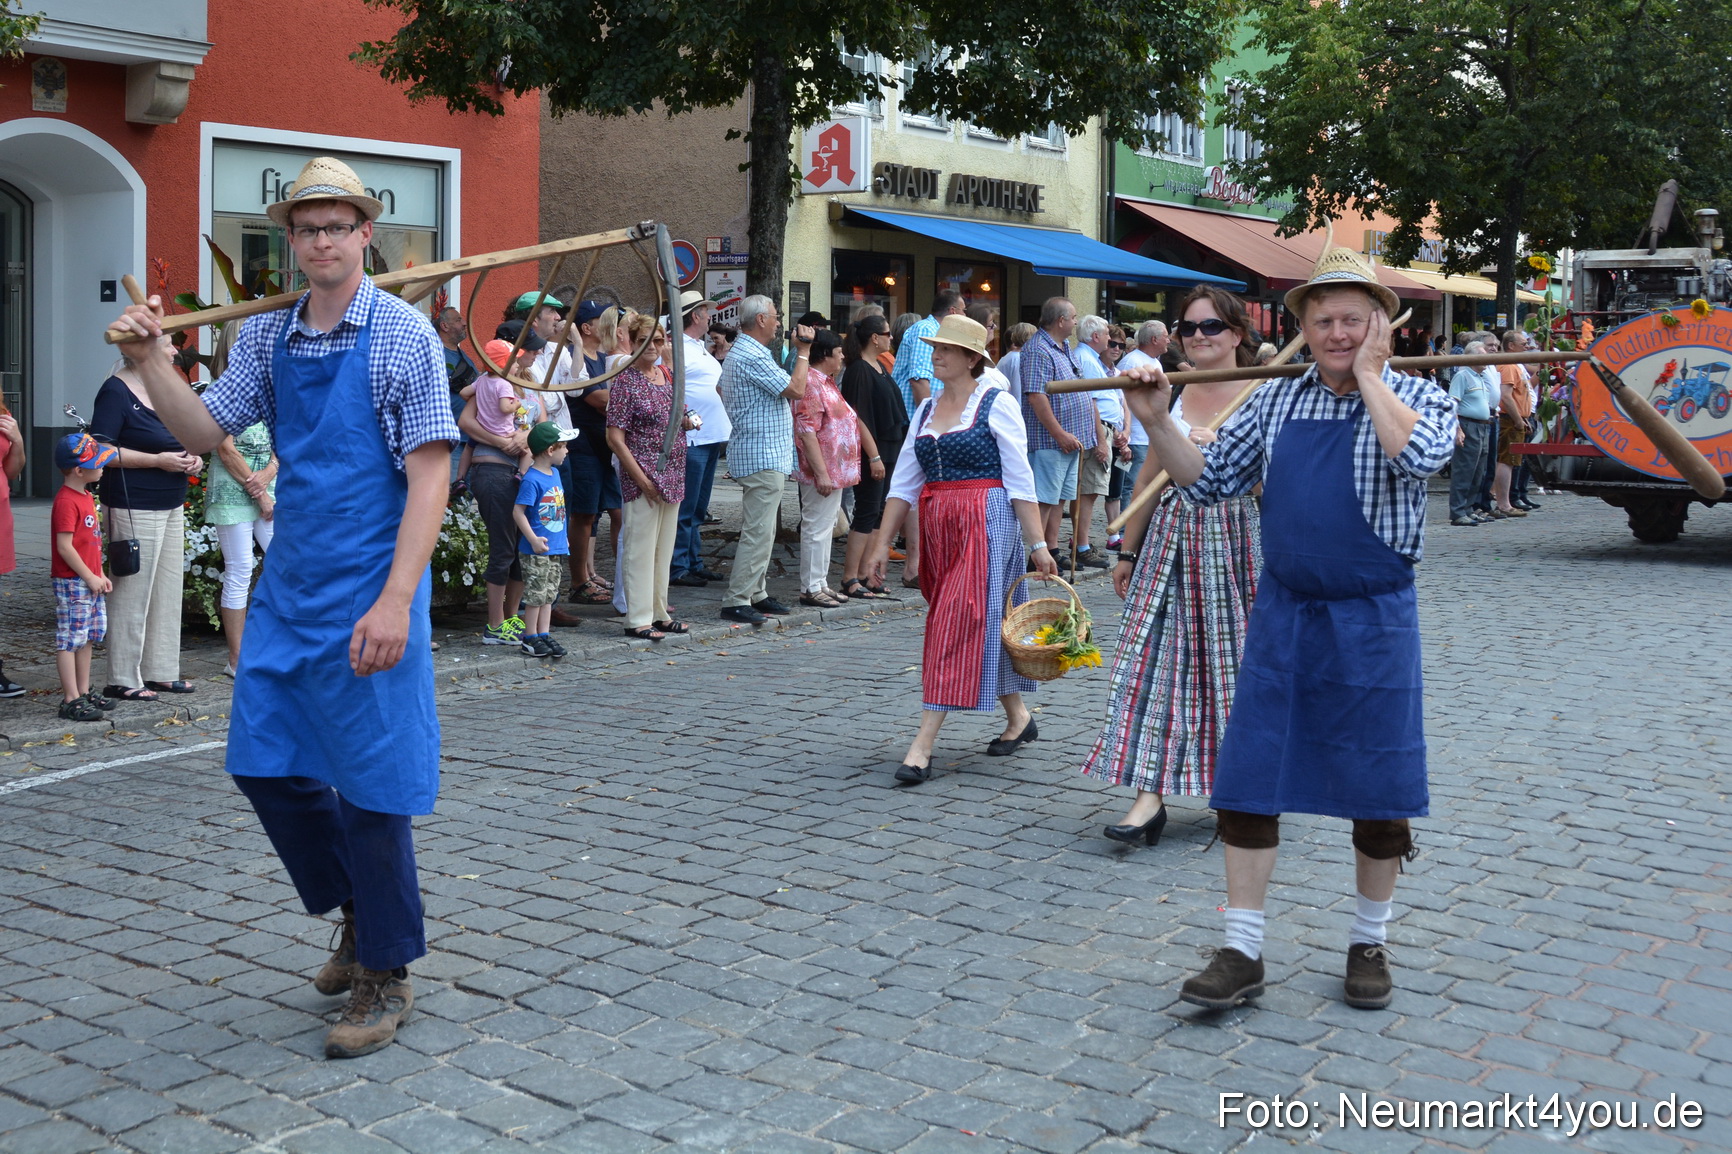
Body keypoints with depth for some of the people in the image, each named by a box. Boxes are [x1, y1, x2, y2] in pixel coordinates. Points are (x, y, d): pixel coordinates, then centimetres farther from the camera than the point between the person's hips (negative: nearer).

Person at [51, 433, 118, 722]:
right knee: (70, 639, -5)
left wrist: (100, 574, 14)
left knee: (86, 638, 15)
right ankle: (71, 701, -2)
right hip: (71, 582, -10)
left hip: (89, 581, 10)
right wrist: (90, 577, -16)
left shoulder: (86, 497, 13)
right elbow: (65, 547, -20)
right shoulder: (66, 501, -17)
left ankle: (84, 692, 23)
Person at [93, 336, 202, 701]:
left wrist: (192, 458, 7)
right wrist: (158, 460, -18)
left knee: (168, 591, 12)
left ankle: (161, 671, 21)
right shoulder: (116, 392, -11)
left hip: (172, 506, 9)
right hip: (134, 508, -9)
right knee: (133, 592, -4)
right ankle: (122, 680, 4)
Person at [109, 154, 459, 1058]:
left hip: (367, 597, -6)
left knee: (372, 786, 0)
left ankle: (385, 975, 17)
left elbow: (430, 475, -14)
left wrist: (396, 602, -20)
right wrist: (150, 360, -7)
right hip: (288, 587, 6)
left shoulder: (402, 334, -9)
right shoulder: (266, 337, 8)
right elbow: (204, 431, 10)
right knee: (265, 765, 11)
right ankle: (358, 912, 32)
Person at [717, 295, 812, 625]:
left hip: (765, 455, 11)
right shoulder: (751, 357, -18)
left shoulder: (745, 352, 18)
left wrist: (800, 351, 22)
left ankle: (756, 594, 22)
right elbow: (796, 389, -17)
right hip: (762, 457, -11)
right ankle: (736, 601, -9)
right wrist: (803, 351, -7)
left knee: (761, 530, 16)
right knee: (758, 532, -11)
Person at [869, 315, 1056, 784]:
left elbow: (1020, 480, -7)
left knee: (958, 625, -10)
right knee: (987, 624, 12)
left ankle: (923, 745, -14)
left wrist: (1038, 543, -9)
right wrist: (884, 543, 10)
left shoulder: (995, 404, -5)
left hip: (987, 523, -6)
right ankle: (1018, 716, 29)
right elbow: (904, 483, 14)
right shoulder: (925, 410, 13)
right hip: (939, 528, 6)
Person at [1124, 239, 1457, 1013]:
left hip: (1374, 618, -3)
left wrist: (1368, 373, -14)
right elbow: (1208, 482, 11)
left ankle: (1369, 942, 26)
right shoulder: (1275, 403, 8)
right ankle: (1241, 953, 10)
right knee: (1248, 780, 1)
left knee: (1379, 793, 6)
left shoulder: (1417, 397, -2)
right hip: (1283, 610, 3)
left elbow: (1419, 456, -25)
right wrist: (1158, 424, -2)